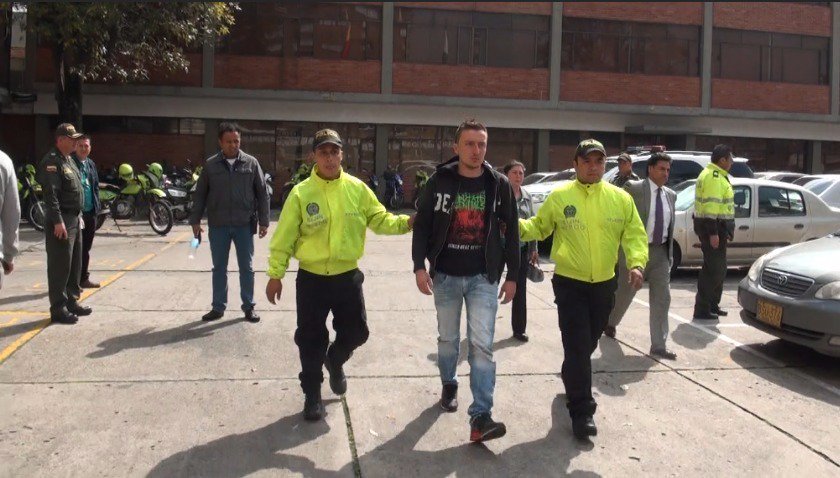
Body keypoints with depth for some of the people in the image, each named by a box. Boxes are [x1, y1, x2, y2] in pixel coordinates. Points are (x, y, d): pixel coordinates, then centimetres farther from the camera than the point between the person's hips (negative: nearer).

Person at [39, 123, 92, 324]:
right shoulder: (52, 161, -14)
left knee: (75, 263, 15)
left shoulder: (69, 160, 17)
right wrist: (58, 221, -25)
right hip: (61, 221, -10)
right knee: (60, 266, -5)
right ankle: (58, 309, 1)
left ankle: (72, 301, 26)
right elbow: (50, 194, -21)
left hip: (74, 219, 10)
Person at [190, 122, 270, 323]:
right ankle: (218, 307, 21)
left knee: (246, 268, 7)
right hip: (218, 226, 1)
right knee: (219, 268, 10)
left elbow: (262, 193, 2)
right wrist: (195, 220, 3)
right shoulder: (210, 165, 1)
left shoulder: (251, 163, 0)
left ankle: (249, 306, 18)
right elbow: (200, 194, 6)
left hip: (244, 225, -1)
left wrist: (263, 221, -2)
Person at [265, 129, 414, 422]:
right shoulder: (301, 193, -9)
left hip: (347, 276, 2)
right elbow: (285, 237, -7)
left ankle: (335, 361, 44)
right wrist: (275, 274, -7)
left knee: (356, 332, 12)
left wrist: (406, 223, -16)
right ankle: (312, 395, 24)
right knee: (311, 340, 5)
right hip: (311, 279, -2)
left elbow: (379, 220, 1)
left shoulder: (357, 188, -2)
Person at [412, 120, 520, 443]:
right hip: (445, 275, 1)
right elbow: (422, 225, 0)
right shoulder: (440, 181, -3)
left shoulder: (499, 185, -1)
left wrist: (512, 276, 2)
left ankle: (481, 416, -6)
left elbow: (511, 232, 4)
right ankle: (449, 385, 41)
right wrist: (420, 265, -10)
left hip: (483, 277, -1)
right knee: (448, 338, 15)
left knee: (482, 344, -7)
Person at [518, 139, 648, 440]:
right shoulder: (559, 197, -4)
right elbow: (539, 227, 2)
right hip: (569, 283, -3)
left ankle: (572, 383, 47)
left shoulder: (620, 198, 1)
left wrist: (637, 263, -17)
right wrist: (517, 225, -18)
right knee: (577, 346, -7)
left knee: (588, 344, 20)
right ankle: (582, 410, 2)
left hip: (604, 283, 4)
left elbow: (635, 234, 0)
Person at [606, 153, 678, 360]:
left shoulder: (670, 195, 10)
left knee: (662, 298, 0)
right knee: (624, 293, 11)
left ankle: (658, 345, 6)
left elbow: (670, 225, 17)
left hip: (660, 252, 5)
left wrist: (670, 252, 15)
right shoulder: (633, 189, -8)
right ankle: (609, 322, 40)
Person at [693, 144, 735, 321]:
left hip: (715, 228, 11)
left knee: (718, 268, 18)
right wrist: (713, 233, -27)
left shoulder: (712, 174, 19)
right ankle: (702, 310, -5)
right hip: (713, 227, -11)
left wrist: (726, 229, 26)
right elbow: (711, 207, -24)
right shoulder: (714, 177, -15)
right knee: (713, 269, -8)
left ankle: (712, 305, 28)